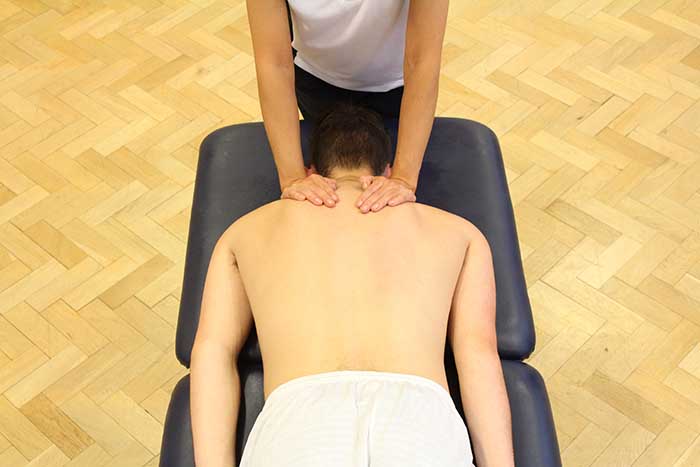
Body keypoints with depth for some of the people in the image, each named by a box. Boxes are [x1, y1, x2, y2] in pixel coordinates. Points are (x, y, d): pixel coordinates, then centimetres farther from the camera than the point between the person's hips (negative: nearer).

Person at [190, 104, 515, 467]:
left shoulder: (248, 229, 34)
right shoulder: (457, 231, 33)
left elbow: (212, 352, 20)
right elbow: (480, 353, 17)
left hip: (298, 423, 0)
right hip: (421, 421, 0)